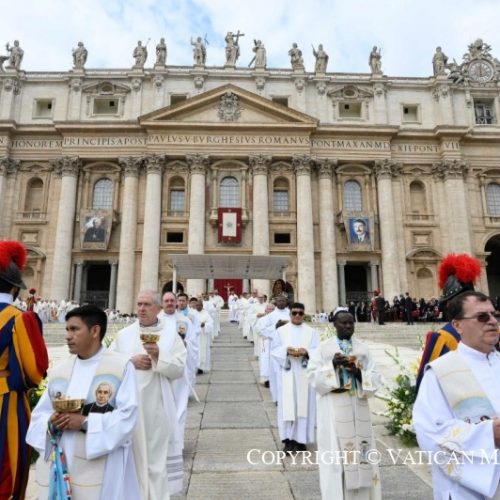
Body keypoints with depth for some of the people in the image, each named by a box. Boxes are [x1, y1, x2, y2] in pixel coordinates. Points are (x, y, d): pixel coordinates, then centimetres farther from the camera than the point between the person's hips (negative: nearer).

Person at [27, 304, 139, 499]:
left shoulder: (121, 366, -8)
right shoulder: (59, 369, 7)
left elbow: (127, 415, -13)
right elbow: (40, 413, 7)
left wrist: (85, 422, -20)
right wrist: (51, 422, -13)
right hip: (59, 464, 4)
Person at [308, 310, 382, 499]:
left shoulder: (362, 348, 6)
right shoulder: (324, 347, -2)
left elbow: (375, 378, 3)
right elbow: (313, 375, -7)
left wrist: (359, 372, -16)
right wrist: (332, 365, -20)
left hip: (357, 408, 3)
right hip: (333, 409, -3)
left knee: (359, 451, 8)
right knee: (335, 453, 1)